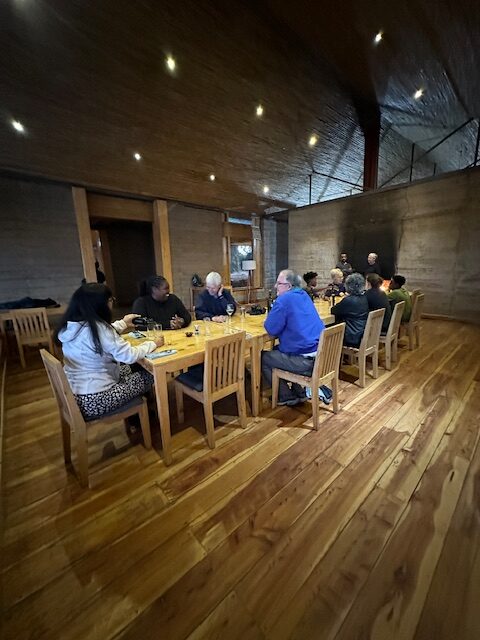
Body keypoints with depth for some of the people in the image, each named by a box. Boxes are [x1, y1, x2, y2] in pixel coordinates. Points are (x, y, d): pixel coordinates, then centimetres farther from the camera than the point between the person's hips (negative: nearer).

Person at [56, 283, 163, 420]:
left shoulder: (69, 325, 0)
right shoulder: (97, 327, -25)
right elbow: (130, 356, -23)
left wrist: (123, 323, 25)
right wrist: (153, 343, -7)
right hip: (94, 401, -8)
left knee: (127, 369, 23)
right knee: (148, 375, 6)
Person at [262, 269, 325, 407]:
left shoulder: (284, 299, -15)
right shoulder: (304, 295, 13)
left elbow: (271, 329, -14)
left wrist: (268, 322, 6)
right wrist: (273, 319, 12)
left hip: (305, 360, -9)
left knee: (262, 358, 7)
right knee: (276, 350, 28)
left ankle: (287, 397, 16)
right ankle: (299, 392, 30)